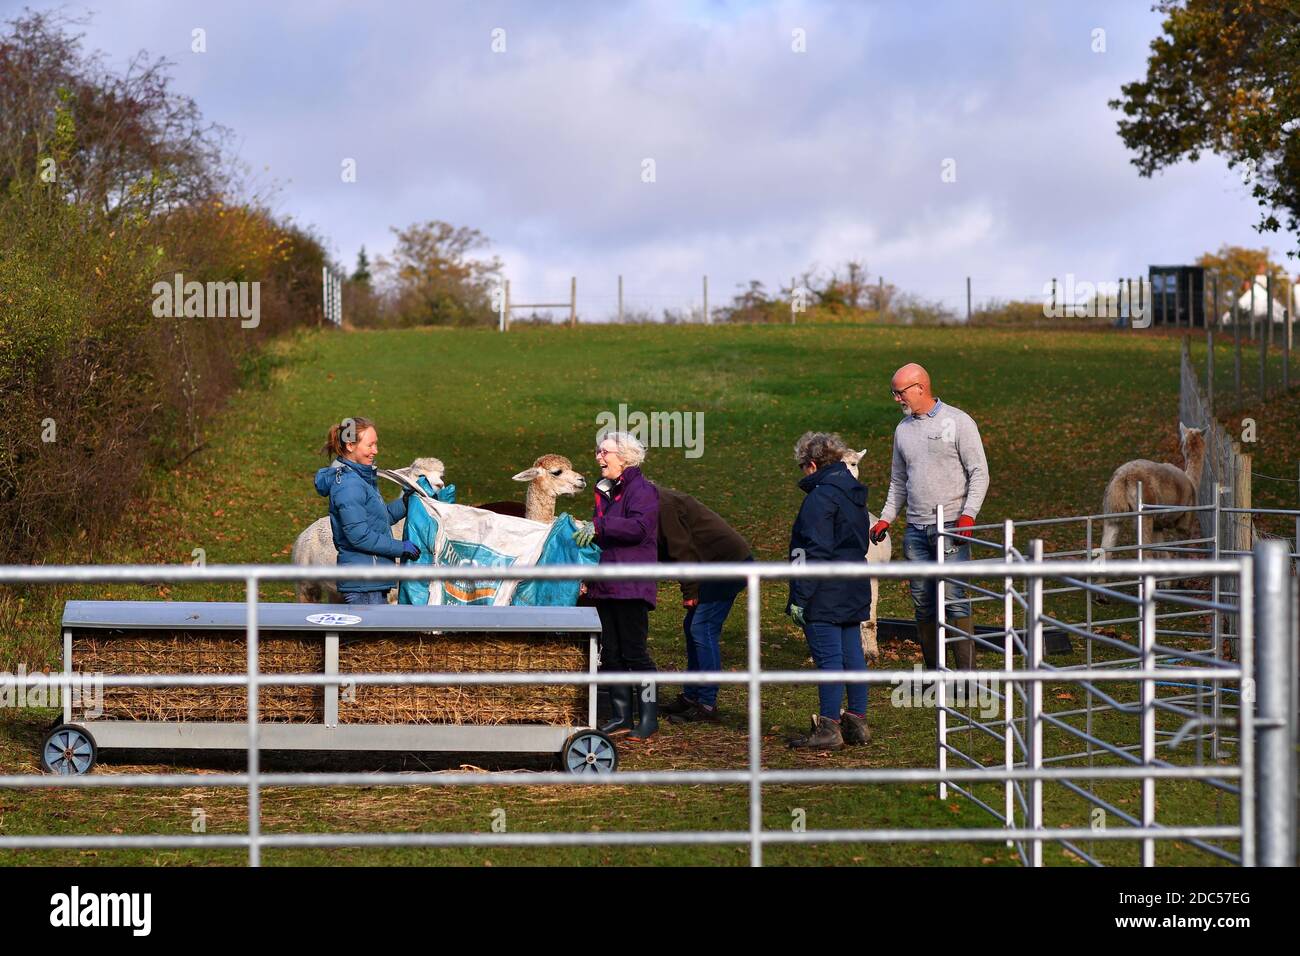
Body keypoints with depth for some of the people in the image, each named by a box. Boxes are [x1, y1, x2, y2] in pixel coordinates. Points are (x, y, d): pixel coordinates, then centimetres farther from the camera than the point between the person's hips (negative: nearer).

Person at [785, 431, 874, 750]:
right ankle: (857, 722, 15)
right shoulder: (853, 492, 14)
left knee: (828, 656, -6)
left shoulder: (821, 496, -14)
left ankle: (828, 728, -4)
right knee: (852, 653, 11)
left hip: (825, 594, -9)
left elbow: (816, 552, -19)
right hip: (855, 591, 9)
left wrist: (800, 597, -17)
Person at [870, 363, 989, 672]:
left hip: (951, 528, -6)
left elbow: (979, 473, -4)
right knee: (923, 603, 6)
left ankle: (966, 673, -9)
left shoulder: (958, 421, -3)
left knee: (953, 600, -11)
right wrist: (886, 519, 12)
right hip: (916, 530, 6)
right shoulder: (903, 429, 15)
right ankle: (933, 672, 13)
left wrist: (968, 514, -15)